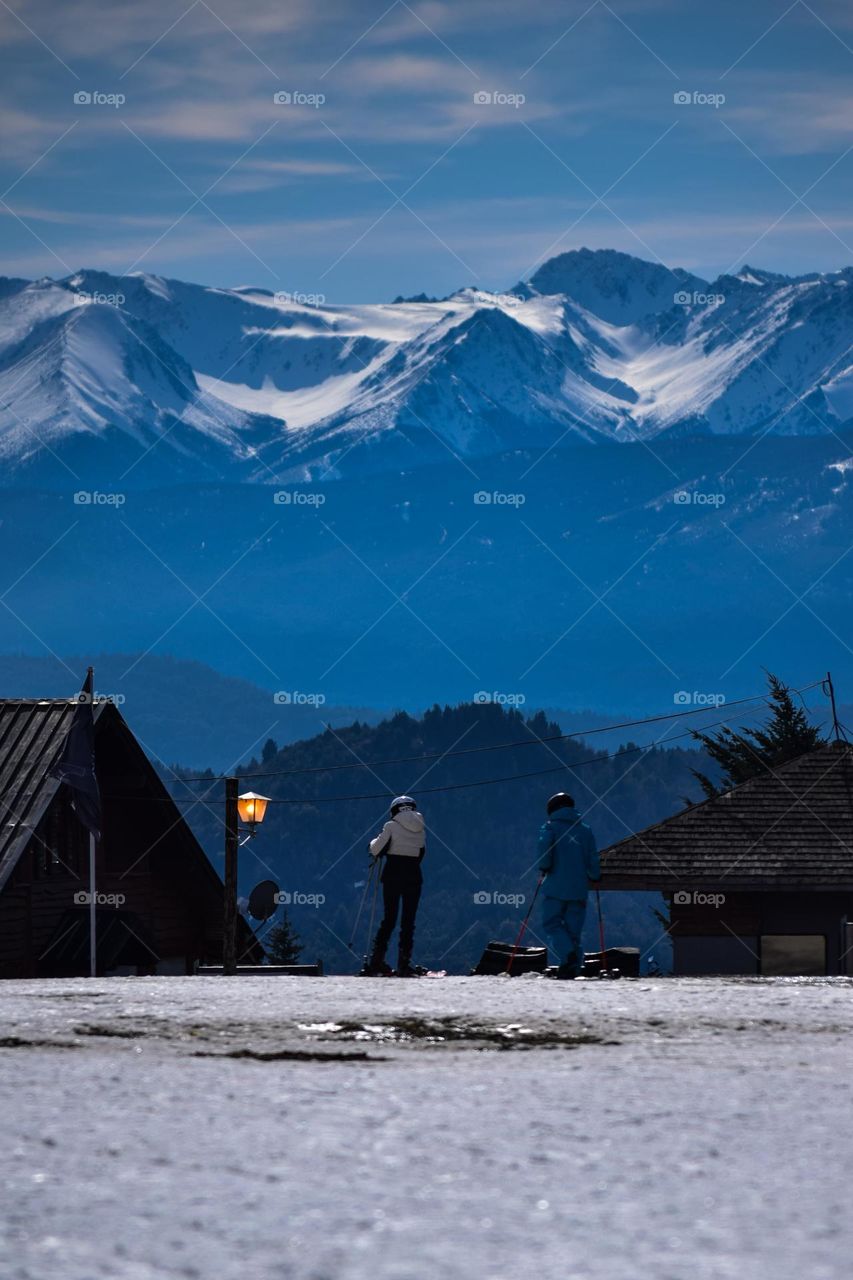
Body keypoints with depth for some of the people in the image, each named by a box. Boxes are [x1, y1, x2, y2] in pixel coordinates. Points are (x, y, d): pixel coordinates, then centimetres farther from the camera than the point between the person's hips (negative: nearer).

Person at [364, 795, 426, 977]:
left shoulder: (391, 827, -3)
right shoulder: (421, 830, 7)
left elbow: (376, 850, -4)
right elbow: (421, 855, 13)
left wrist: (375, 841, 17)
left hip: (392, 875, -1)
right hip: (414, 877, 1)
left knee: (389, 918, 5)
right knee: (408, 921, 3)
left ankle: (376, 962, 1)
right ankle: (404, 965, -3)